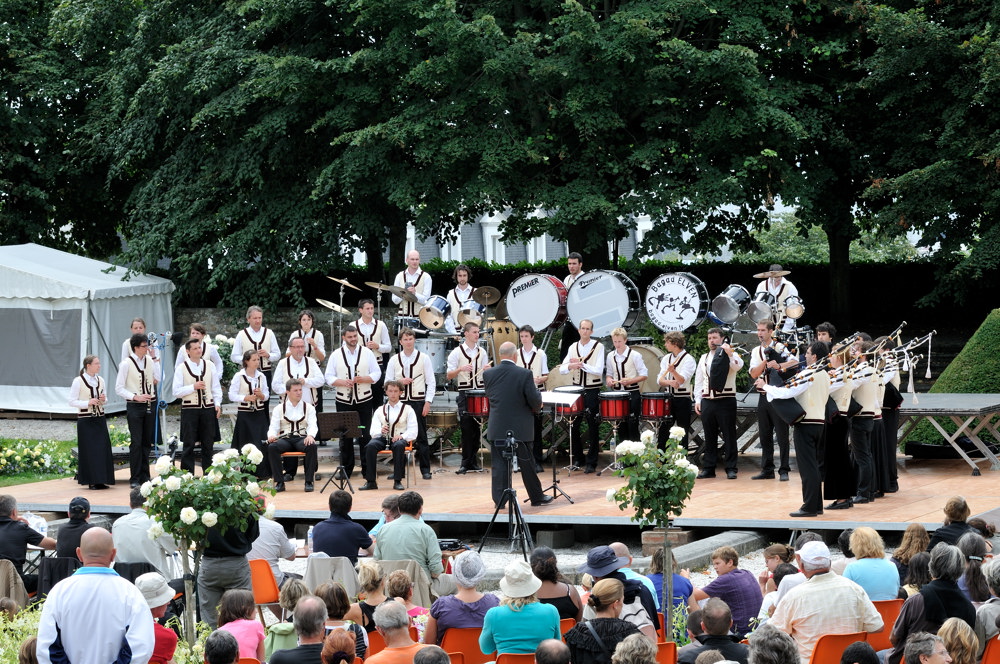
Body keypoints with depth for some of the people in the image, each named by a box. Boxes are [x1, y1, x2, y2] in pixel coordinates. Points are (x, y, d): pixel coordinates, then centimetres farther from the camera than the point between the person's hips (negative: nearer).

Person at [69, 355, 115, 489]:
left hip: (100, 418, 5)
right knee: (89, 450, -4)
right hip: (85, 420, -5)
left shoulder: (100, 380, 10)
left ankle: (101, 480, 6)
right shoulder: (78, 381, -7)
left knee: (103, 448, -1)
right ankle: (91, 481, 0)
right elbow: (72, 401, -7)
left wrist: (103, 400, -3)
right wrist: (88, 403, -18)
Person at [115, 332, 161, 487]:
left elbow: (158, 379, 5)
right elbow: (119, 388, -8)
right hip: (134, 406, -5)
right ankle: (135, 479, 1)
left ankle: (145, 476, 19)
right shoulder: (126, 364, -9)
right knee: (136, 443, -5)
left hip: (150, 404, 5)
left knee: (147, 442, 11)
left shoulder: (149, 360, 7)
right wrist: (135, 397, -19)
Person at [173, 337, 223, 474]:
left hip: (208, 408, 3)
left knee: (208, 444, 7)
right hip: (190, 409, -3)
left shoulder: (209, 366, 7)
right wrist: (193, 387, -14)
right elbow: (176, 391, -5)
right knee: (189, 445, 0)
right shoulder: (182, 368, -3)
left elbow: (216, 387, 11)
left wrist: (217, 404, 1)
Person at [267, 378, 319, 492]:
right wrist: (271, 436, -20)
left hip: (302, 439, 0)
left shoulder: (309, 408, 13)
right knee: (272, 447, -32)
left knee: (312, 446, -35)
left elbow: (313, 426, -1)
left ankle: (309, 482, -25)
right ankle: (280, 482, -25)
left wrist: (310, 436, -25)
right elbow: (273, 427, 5)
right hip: (285, 439, 0)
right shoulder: (279, 409, 13)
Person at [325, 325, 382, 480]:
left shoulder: (367, 353, 4)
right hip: (344, 401, 0)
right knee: (345, 435, 3)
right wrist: (342, 382, -16)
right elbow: (329, 377, 3)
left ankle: (367, 468, 8)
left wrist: (362, 379, -15)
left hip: (364, 399, 0)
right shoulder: (336, 355, 4)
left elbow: (376, 374, 3)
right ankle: (346, 469, 11)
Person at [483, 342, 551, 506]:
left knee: (499, 464, 6)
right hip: (520, 428, -2)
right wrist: (536, 407, 11)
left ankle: (499, 499, 4)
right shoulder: (524, 374, -13)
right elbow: (535, 400, -13)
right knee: (527, 464, 10)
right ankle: (537, 497, 21)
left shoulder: (488, 374, -3)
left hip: (497, 428, 2)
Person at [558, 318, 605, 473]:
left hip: (592, 391, -4)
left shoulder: (598, 347, -4)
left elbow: (599, 371, -13)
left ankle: (591, 463, 4)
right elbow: (562, 369, 2)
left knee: (593, 428, 0)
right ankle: (577, 458, 20)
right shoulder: (573, 347, 7)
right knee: (573, 425, 5)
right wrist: (571, 366, -20)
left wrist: (581, 364, -20)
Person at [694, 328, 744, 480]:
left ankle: (731, 468, 3)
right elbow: (698, 381, 17)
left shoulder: (731, 355, 1)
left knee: (729, 436, -2)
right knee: (709, 437, 8)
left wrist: (729, 353, -34)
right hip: (707, 401, 5)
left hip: (726, 401, -4)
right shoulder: (704, 358, 16)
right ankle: (708, 468, 13)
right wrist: (697, 400, 10)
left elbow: (738, 366, -20)